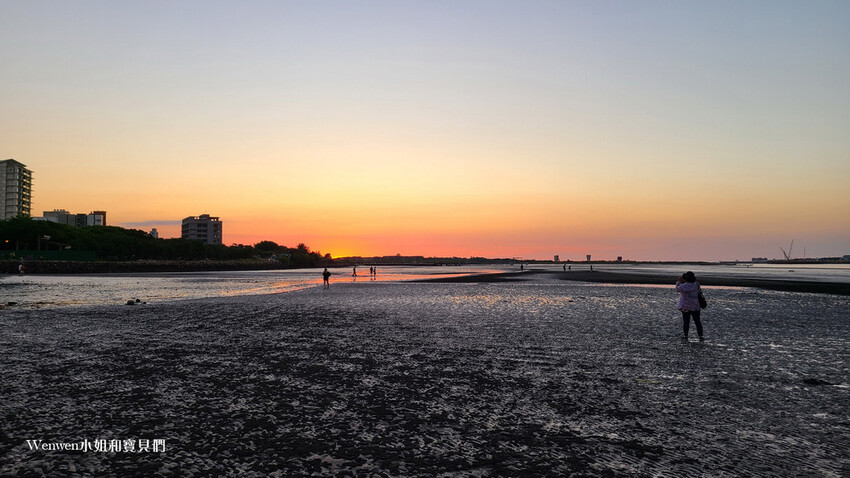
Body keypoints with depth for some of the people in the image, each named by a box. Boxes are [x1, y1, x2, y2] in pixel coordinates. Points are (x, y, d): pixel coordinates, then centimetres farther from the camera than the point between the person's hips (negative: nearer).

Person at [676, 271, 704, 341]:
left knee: (686, 321, 8)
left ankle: (685, 336, 14)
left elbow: (677, 289, 6)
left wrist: (678, 281, 17)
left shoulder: (683, 286, -15)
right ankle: (700, 336, 5)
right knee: (697, 322, 8)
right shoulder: (696, 285, -6)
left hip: (685, 306, -2)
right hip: (695, 306, 2)